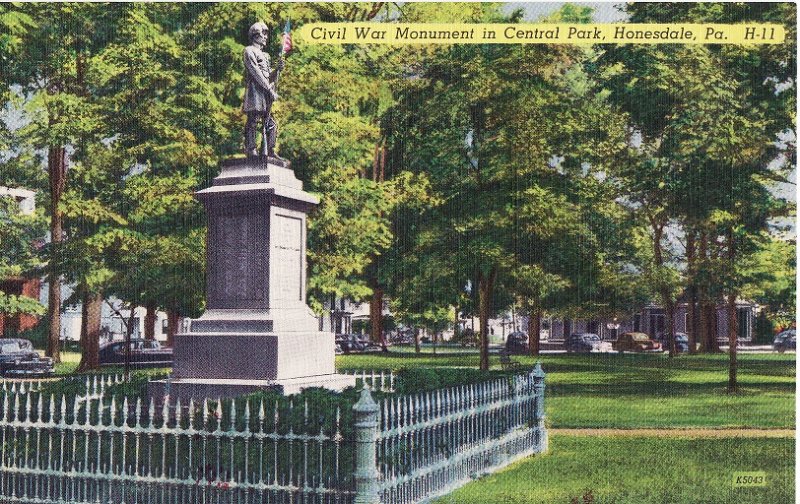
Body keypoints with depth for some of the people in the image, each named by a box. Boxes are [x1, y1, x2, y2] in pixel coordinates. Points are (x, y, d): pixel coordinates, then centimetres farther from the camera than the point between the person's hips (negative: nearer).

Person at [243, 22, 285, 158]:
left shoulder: (264, 55, 25)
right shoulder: (249, 51, 0)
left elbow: (271, 79, 22)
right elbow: (256, 73, -12)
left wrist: (277, 69, 2)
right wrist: (270, 90, -16)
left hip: (266, 95, 9)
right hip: (255, 91, -9)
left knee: (271, 124, 7)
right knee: (253, 121, -11)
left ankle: (269, 151, 10)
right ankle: (251, 151, -13)